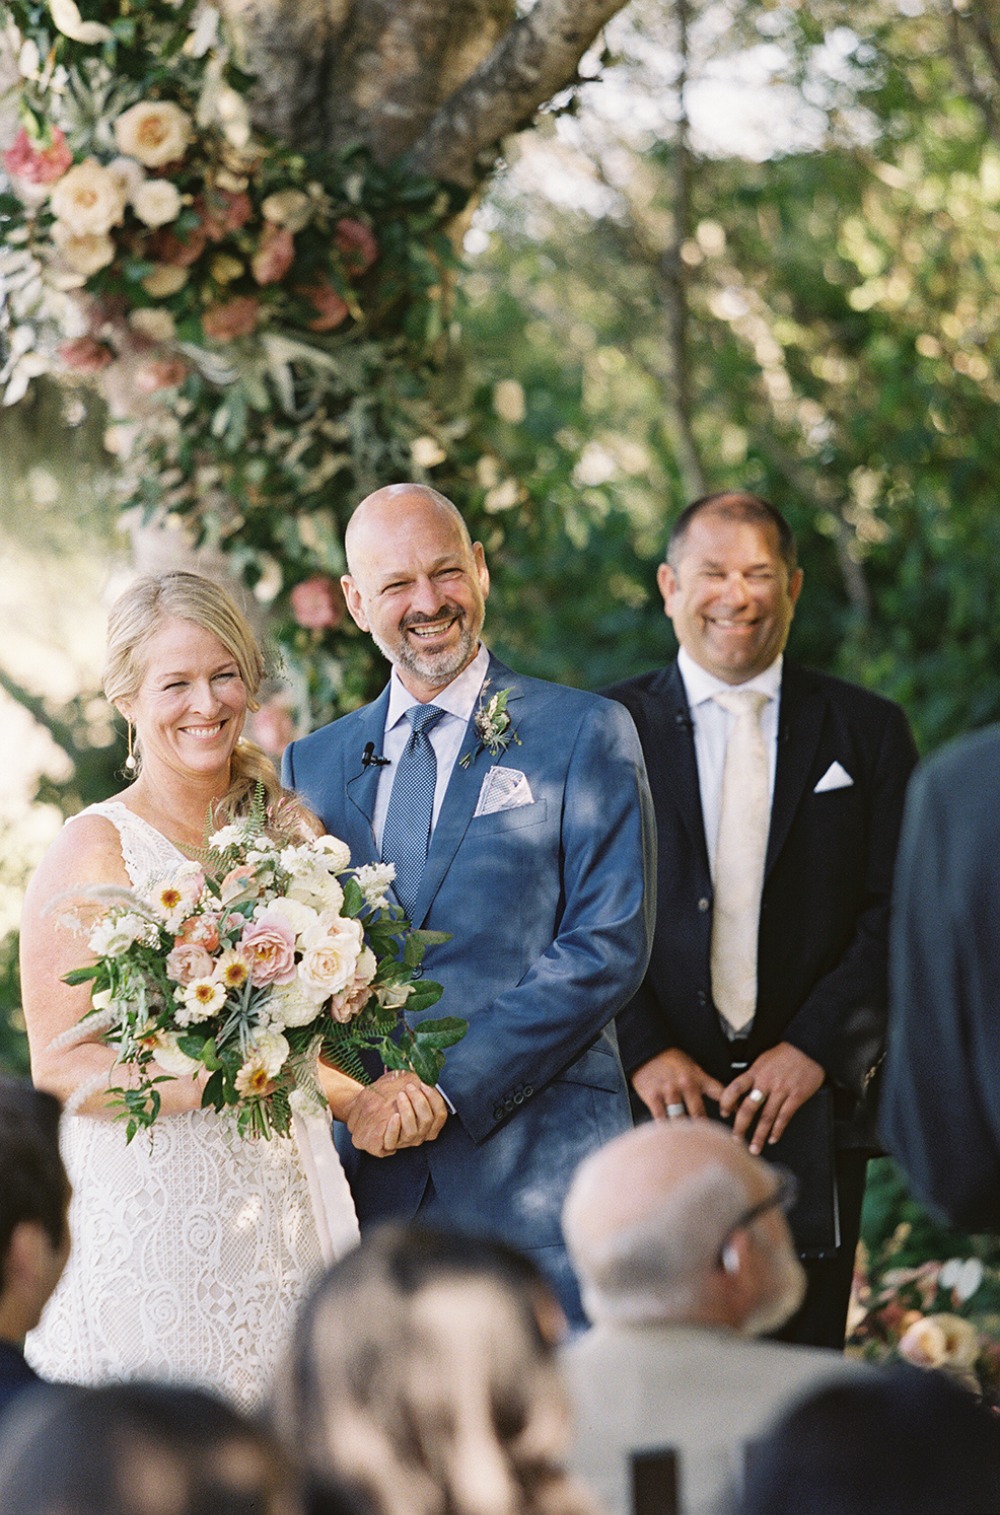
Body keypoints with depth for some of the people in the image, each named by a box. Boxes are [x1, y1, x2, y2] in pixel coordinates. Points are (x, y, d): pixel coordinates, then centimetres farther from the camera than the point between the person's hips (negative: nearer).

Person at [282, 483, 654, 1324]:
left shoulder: (584, 734, 2)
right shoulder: (314, 764, 15)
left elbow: (610, 945, -6)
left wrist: (447, 1083, -13)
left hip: (535, 1169, -3)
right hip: (367, 1176, 3)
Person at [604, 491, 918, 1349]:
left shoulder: (867, 732, 8)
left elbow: (900, 915, 2)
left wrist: (815, 1050, -8)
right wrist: (644, 1052, -10)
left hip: (811, 1104, 1)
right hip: (654, 1102, -1)